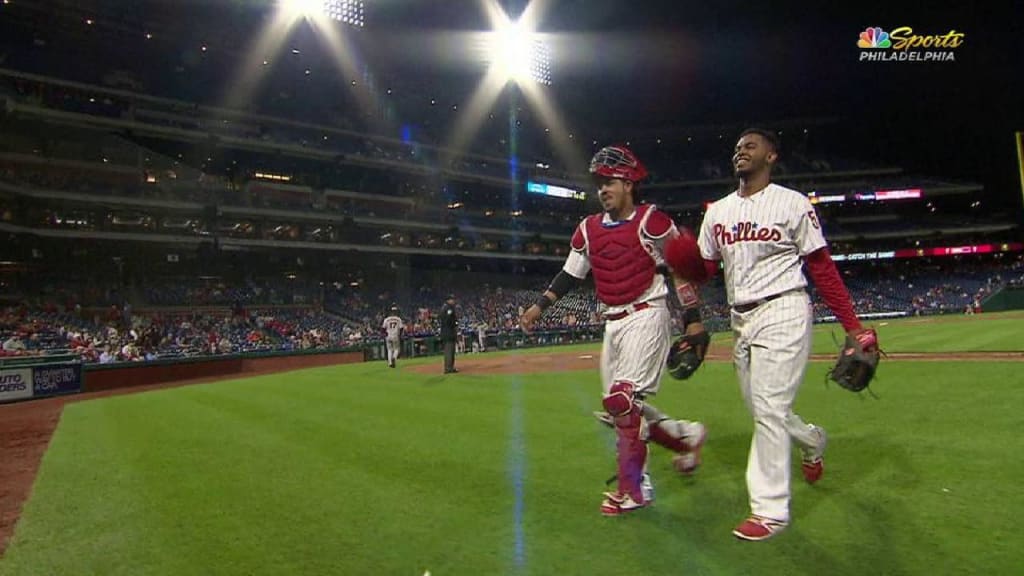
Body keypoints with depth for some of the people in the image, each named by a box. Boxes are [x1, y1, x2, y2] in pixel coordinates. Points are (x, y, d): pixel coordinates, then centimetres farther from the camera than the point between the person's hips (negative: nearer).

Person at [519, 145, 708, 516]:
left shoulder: (651, 220, -8)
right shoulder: (589, 228, 9)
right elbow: (570, 273, 16)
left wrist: (693, 319, -7)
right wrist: (539, 306, 9)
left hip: (647, 315, -7)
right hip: (613, 322, 7)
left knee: (622, 399, -17)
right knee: (618, 410, 8)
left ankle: (633, 489, -2)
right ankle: (685, 436, 30)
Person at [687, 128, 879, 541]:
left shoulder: (792, 203, -4)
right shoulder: (718, 211, 12)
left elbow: (822, 268, -6)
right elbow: (703, 268, 10)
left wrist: (853, 326, -9)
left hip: (782, 312, -6)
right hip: (741, 319, 6)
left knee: (769, 407, -9)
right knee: (761, 408, 14)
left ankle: (770, 511, 4)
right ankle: (811, 440, 46)